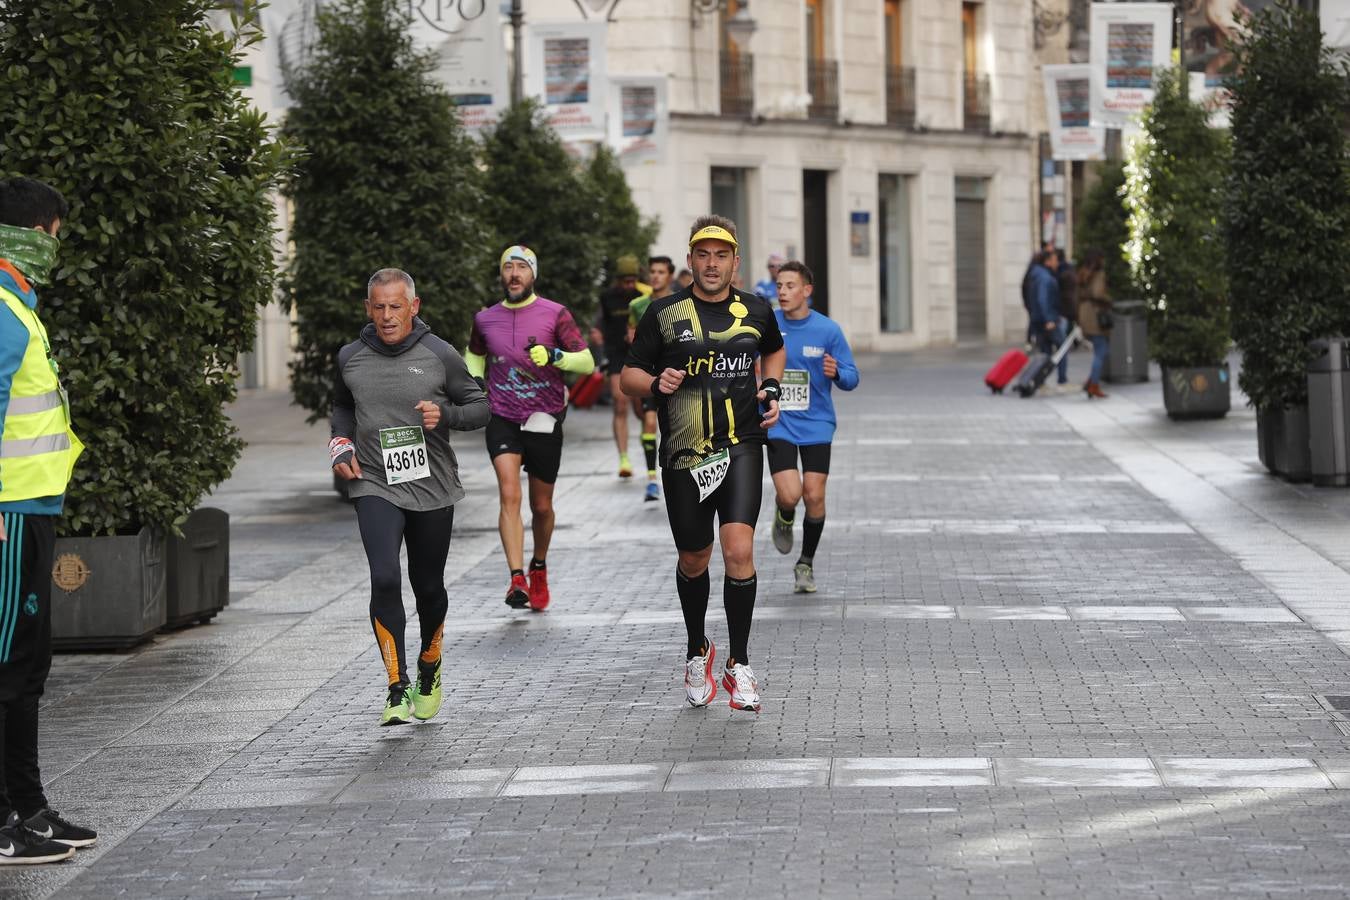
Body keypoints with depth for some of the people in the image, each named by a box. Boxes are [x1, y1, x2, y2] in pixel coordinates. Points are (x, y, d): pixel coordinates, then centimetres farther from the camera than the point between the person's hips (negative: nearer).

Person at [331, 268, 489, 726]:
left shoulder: (440, 355, -4)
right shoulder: (350, 358, 3)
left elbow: (479, 406, 4)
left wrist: (445, 415, -15)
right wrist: (341, 444, 5)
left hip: (432, 487, 0)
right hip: (374, 486, 0)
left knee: (428, 586, 12)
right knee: (385, 580, -19)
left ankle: (429, 670, 39)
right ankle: (397, 689, -14)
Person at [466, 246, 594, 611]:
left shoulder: (555, 314, -1)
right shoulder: (485, 319, 8)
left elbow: (587, 362, -4)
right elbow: (474, 356, 28)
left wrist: (553, 356, -22)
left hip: (544, 420, 0)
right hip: (502, 419, 0)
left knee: (542, 506, 10)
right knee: (510, 495, -19)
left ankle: (538, 568, 37)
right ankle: (517, 580, -26)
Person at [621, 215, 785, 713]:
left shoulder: (756, 312, 6)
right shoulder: (664, 313, 0)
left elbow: (774, 350, 28)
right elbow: (629, 376, 5)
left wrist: (771, 389, 10)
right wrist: (656, 383, -16)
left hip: (740, 448, 0)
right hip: (683, 456, 0)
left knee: (738, 549, -17)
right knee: (694, 560, 12)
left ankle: (739, 664, -6)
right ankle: (696, 651, 37)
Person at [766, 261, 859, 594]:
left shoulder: (828, 330, -5)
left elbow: (851, 377, -3)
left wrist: (837, 373, -24)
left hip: (816, 424, 1)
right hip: (778, 424, 0)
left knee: (814, 497, -3)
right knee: (790, 494, -16)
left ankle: (806, 564, 17)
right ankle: (784, 519, 23)